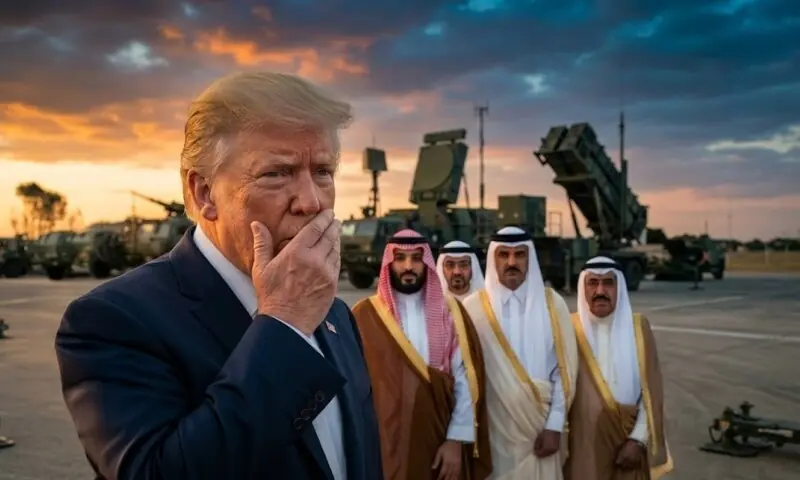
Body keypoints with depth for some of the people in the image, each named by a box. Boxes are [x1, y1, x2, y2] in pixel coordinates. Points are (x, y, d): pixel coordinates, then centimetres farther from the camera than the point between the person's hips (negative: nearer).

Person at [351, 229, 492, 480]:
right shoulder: (365, 315, -3)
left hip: (439, 444, 2)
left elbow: (466, 380, -1)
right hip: (384, 445, -2)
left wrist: (456, 440, -7)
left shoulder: (449, 312, 2)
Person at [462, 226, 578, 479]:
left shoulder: (552, 304, 1)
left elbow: (565, 369, 0)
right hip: (493, 428, -1)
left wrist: (555, 426, -5)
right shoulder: (473, 308, -3)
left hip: (541, 426, 1)